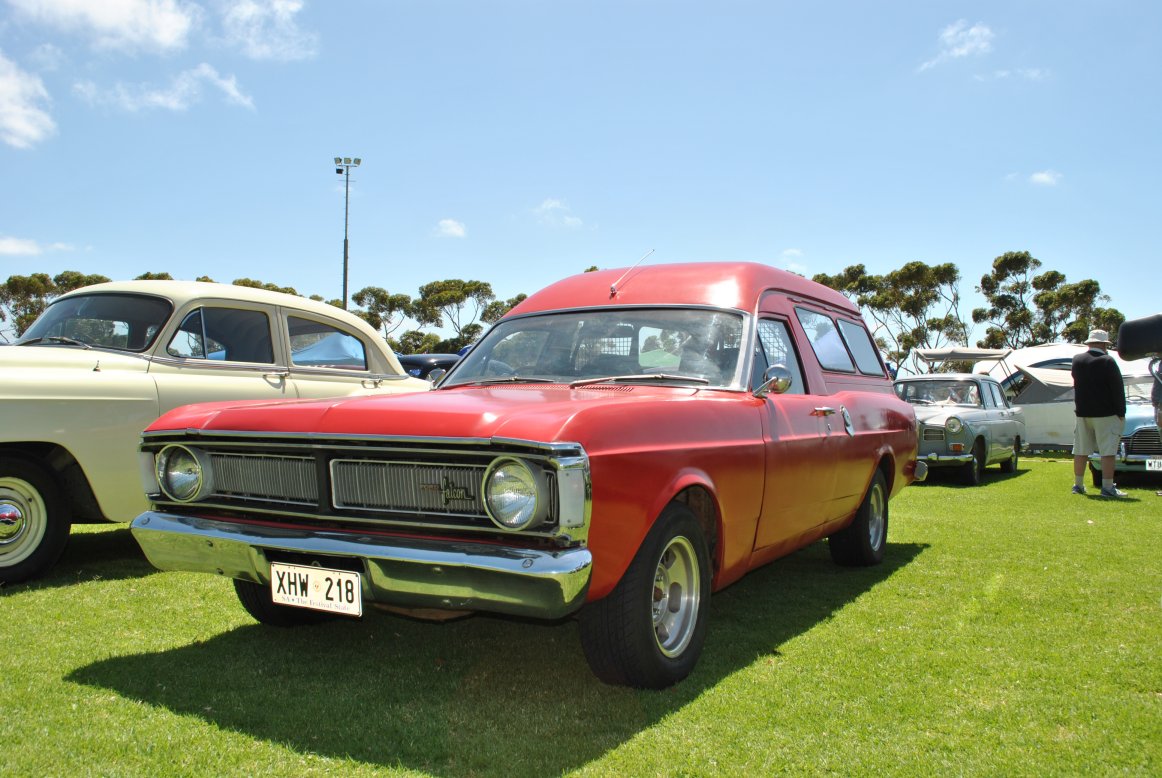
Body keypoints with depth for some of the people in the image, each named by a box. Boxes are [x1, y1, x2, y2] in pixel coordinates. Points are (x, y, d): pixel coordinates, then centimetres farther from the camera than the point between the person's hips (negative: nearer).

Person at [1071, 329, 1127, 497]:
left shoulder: (1077, 360, 4)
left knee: (1081, 451, 9)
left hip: (1082, 413, 5)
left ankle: (1078, 485, 15)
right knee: (1107, 452, -4)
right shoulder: (1107, 362, -12)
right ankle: (1107, 488, -6)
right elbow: (1118, 389, -10)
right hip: (1105, 414, -5)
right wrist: (1121, 412, -3)